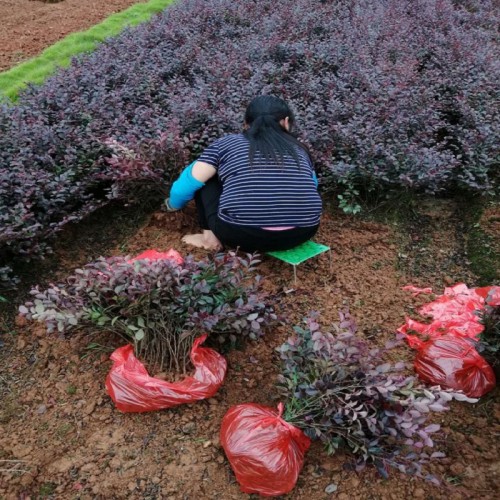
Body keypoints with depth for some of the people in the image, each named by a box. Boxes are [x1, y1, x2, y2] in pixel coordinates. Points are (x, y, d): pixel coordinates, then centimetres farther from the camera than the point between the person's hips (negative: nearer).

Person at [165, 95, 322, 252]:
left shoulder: (227, 143, 11)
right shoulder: (299, 149, 19)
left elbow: (191, 181, 9)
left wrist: (173, 205, 31)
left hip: (241, 235, -2)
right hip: (301, 234, 3)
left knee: (206, 176, 20)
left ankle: (211, 235, 13)